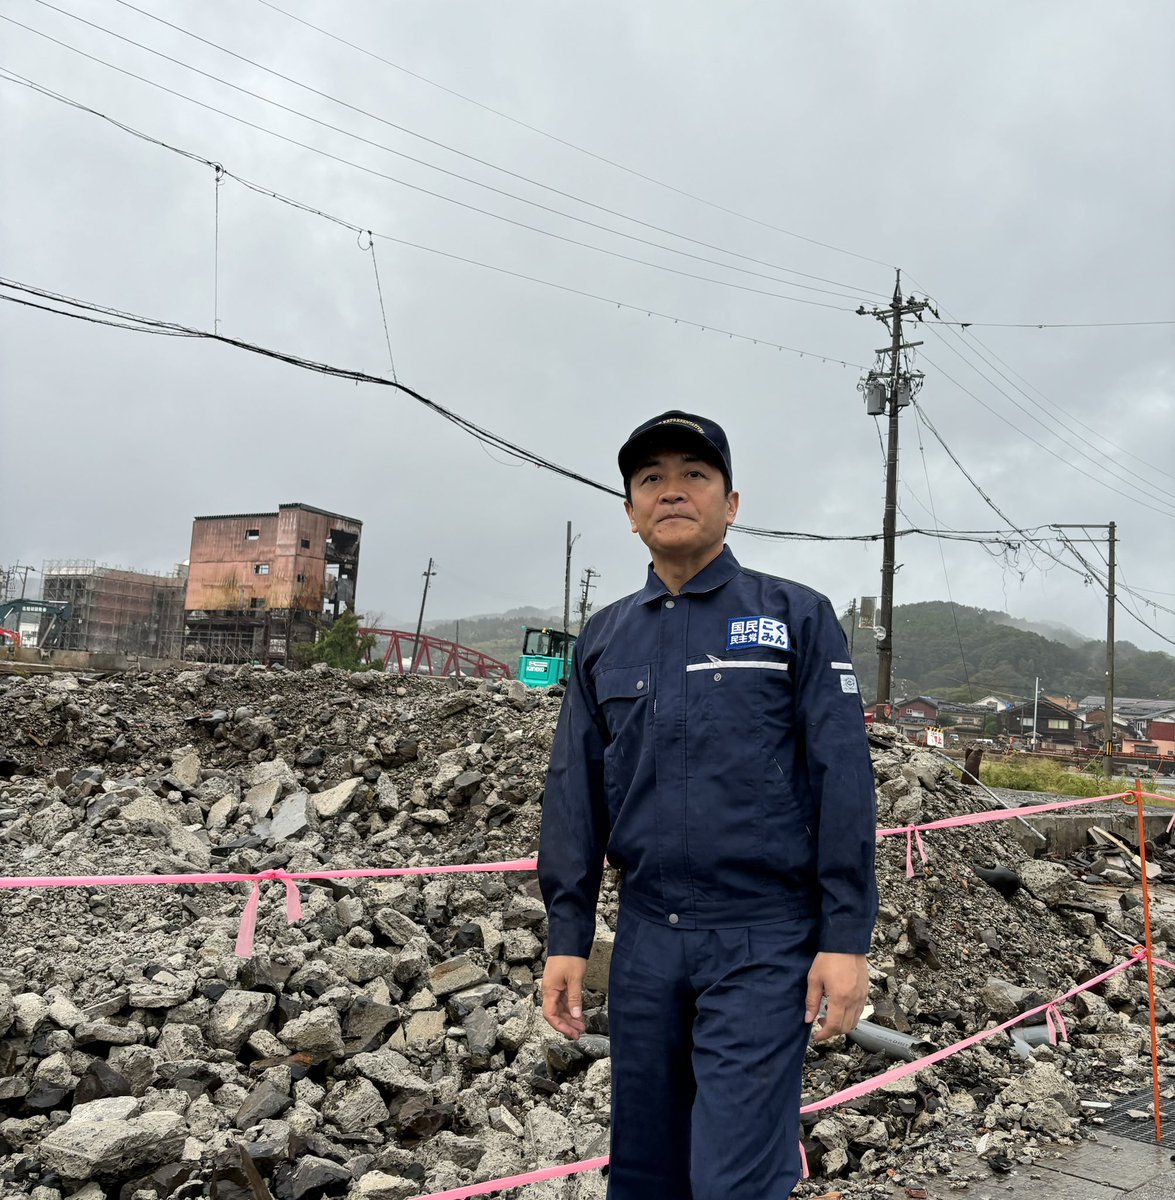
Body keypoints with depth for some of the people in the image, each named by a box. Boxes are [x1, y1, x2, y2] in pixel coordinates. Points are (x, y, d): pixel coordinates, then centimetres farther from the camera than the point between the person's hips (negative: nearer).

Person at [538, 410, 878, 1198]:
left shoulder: (796, 618, -1)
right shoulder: (604, 640, 10)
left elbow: (844, 780, -6)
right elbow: (575, 794, 9)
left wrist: (847, 938, -10)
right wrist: (566, 937, 6)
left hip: (763, 941, -4)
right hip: (645, 936, 4)